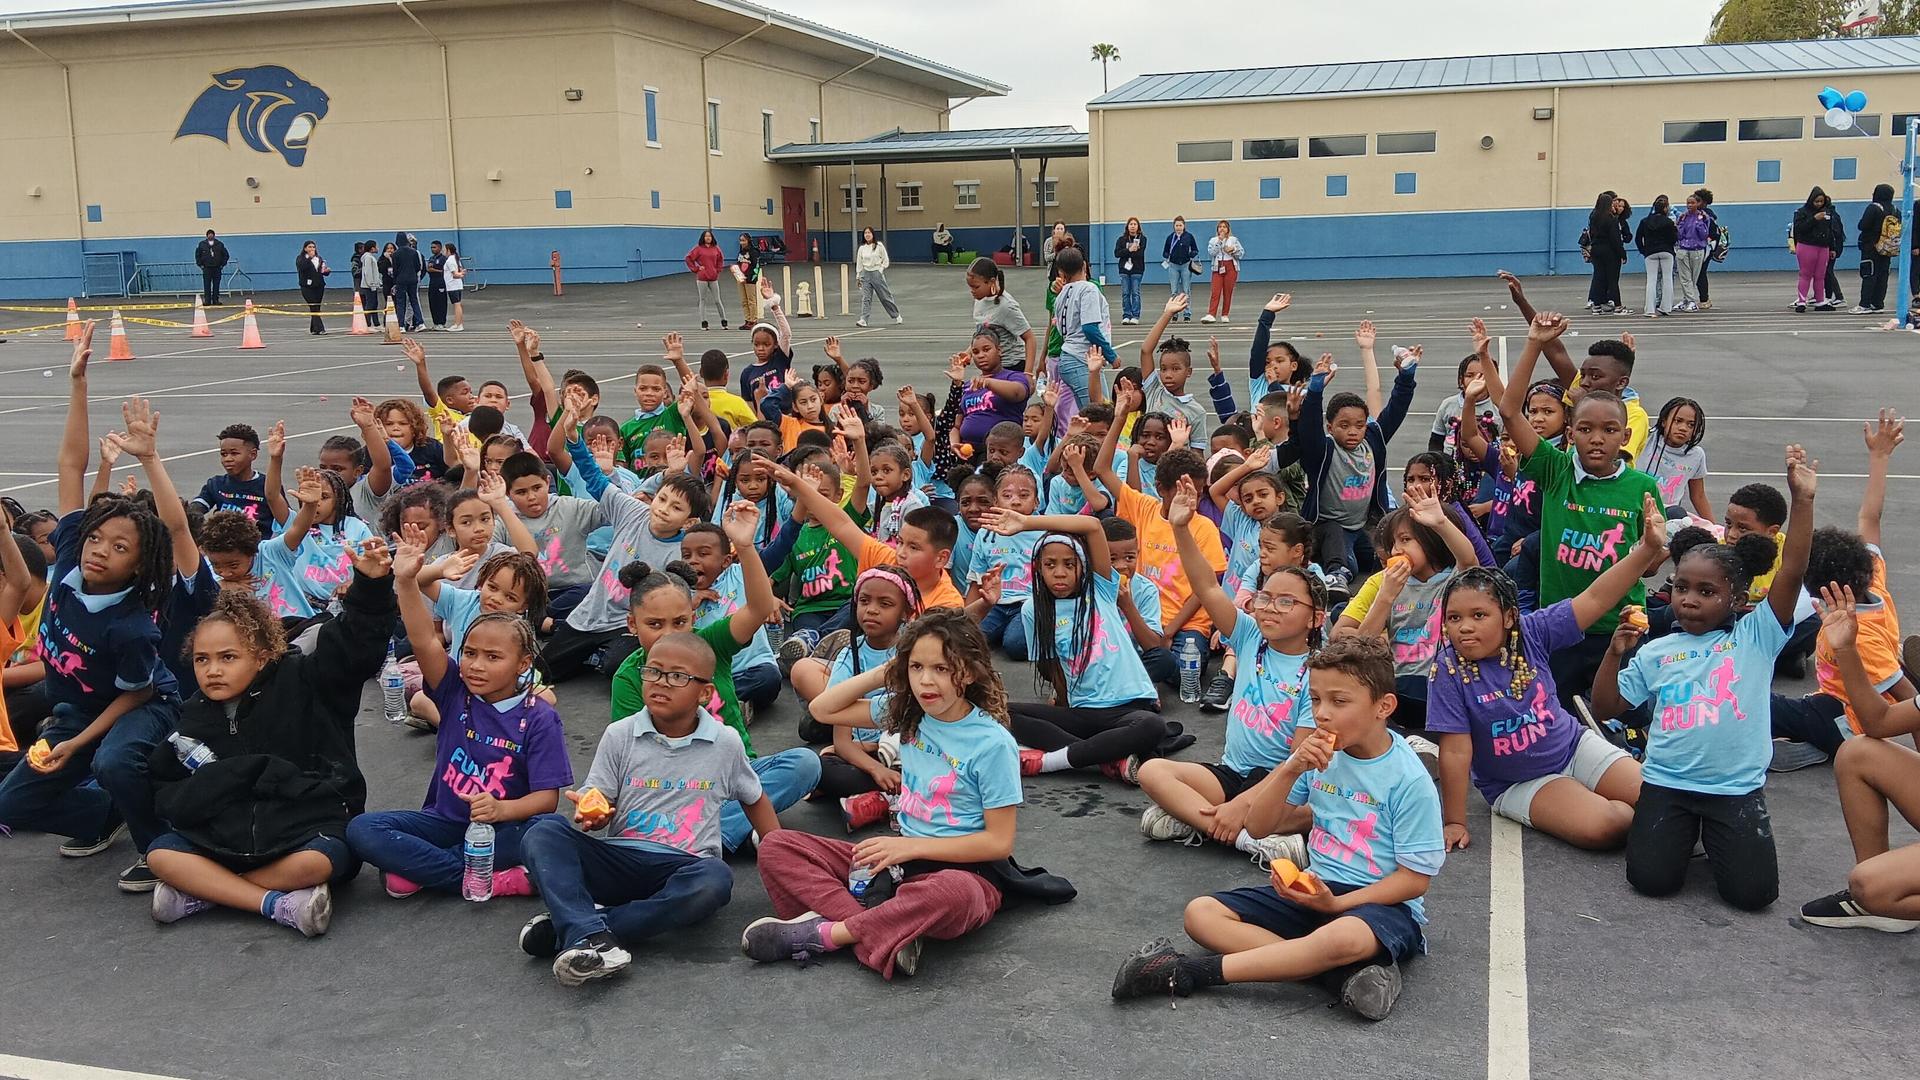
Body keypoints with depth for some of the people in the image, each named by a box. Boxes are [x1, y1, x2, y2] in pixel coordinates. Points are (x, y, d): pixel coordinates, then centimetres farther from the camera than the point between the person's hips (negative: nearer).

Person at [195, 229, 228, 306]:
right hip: (206, 269, -1)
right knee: (207, 286, -3)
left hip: (217, 268, 1)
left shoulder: (220, 244, 4)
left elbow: (225, 255, 10)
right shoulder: (202, 244, 3)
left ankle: (215, 300, 7)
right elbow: (197, 255, 9)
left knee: (216, 285, 2)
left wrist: (222, 264, 3)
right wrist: (200, 264, 1)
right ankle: (207, 301, -2)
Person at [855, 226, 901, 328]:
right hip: (865, 274, 2)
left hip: (877, 273, -2)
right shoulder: (862, 248, 5)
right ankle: (863, 319, -14)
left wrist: (880, 270, -6)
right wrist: (858, 276, 8)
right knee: (865, 297, -9)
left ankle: (896, 316, 23)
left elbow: (886, 261, 2)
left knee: (885, 296, 6)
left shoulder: (879, 246, -3)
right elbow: (859, 263, 11)